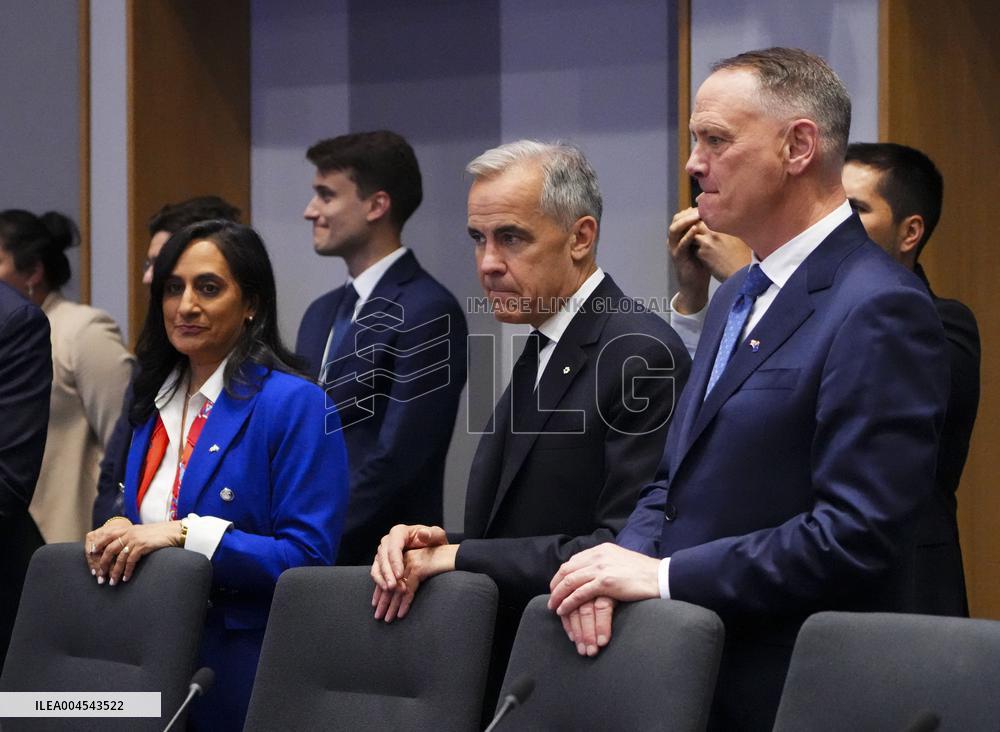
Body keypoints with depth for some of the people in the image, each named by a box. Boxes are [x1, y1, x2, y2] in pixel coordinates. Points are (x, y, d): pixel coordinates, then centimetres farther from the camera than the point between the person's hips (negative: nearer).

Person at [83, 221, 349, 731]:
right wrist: (118, 534, -3)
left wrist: (185, 534, -23)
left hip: (244, 667, -6)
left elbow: (308, 556, -16)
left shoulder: (294, 404, -10)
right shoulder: (154, 403, 12)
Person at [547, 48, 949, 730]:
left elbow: (854, 537, -22)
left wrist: (664, 575, -18)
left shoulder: (879, 310, -15)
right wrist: (624, 561, -4)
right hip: (693, 674, 8)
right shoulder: (736, 297, 15)